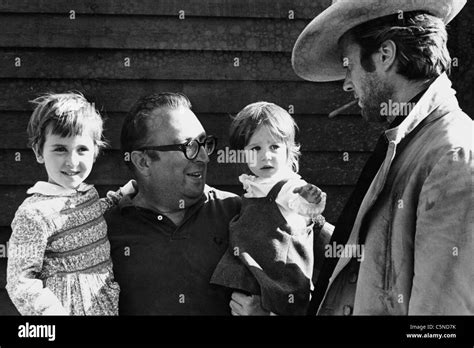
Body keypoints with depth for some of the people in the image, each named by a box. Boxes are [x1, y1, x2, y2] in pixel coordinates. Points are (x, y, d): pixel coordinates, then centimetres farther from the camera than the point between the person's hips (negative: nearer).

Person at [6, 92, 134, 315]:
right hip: (70, 307, -7)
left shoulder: (87, 192, 2)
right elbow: (21, 284, -19)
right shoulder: (34, 214, -20)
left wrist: (121, 195, 12)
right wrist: (56, 312, -25)